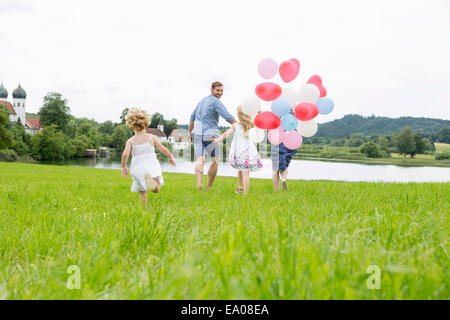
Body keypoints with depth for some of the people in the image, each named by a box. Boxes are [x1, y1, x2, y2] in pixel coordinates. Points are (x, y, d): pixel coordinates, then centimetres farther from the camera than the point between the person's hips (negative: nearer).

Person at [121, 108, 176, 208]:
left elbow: (125, 154, -11)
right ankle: (151, 182, -43)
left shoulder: (130, 141, 3)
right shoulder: (151, 137, 5)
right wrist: (171, 157, 20)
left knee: (142, 191, 18)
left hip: (137, 168, 2)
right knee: (157, 189, -10)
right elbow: (163, 149, 4)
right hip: (151, 166, -1)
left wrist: (124, 167, 3)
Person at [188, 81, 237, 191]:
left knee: (200, 160, -3)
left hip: (197, 134, 6)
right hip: (210, 134, -6)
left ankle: (199, 184, -26)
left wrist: (190, 133, 30)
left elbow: (192, 117, 25)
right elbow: (228, 117, -17)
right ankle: (209, 187, 11)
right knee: (215, 161, 11)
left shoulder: (203, 101, 18)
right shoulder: (216, 102, -8)